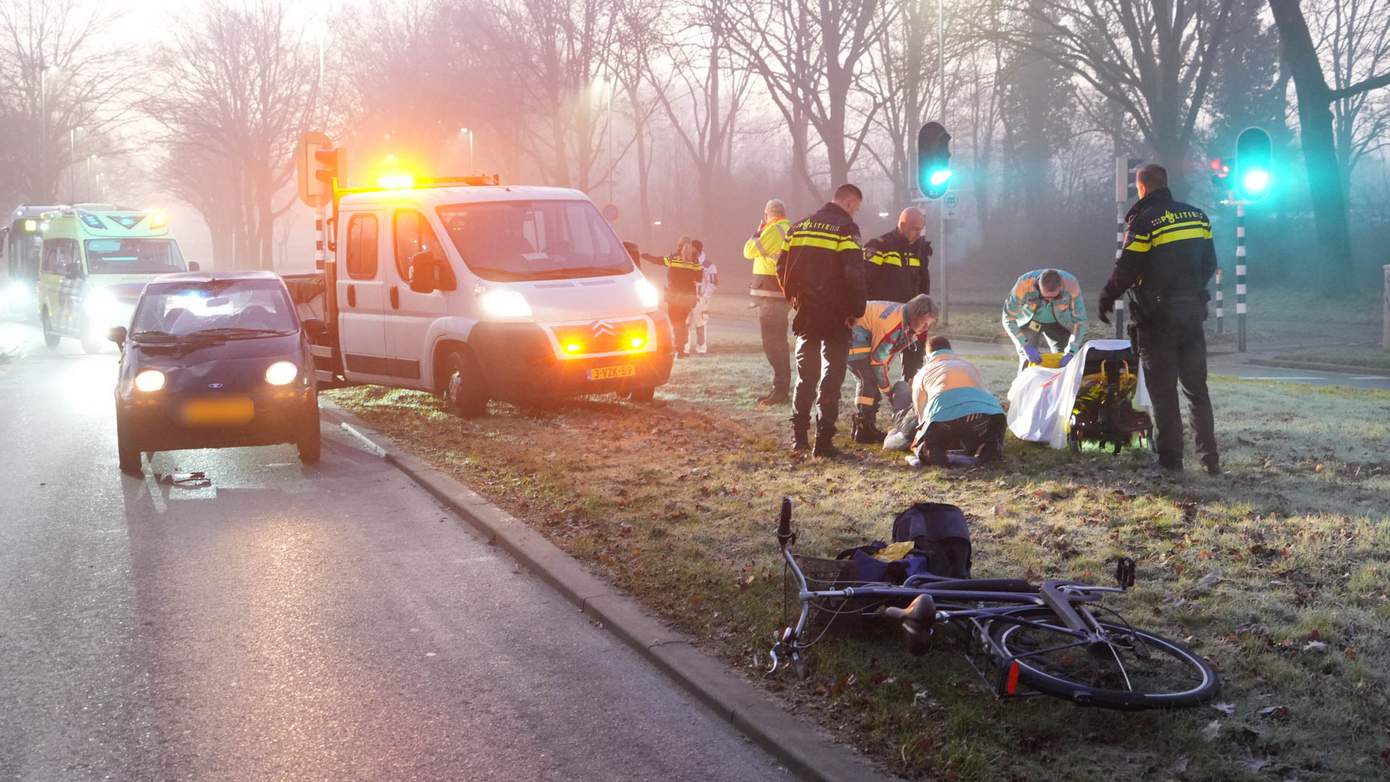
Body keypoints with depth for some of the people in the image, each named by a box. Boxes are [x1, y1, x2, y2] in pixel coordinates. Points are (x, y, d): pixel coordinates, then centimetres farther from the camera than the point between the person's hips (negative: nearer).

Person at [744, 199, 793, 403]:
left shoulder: (774, 230, -14)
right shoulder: (790, 230, 16)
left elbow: (749, 251, -11)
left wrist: (758, 231, 4)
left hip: (771, 295, -10)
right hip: (782, 293, 10)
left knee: (773, 344, -10)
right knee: (778, 343, 16)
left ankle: (780, 390, -12)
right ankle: (780, 388, 21)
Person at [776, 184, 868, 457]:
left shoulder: (800, 227, 10)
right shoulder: (846, 228, -10)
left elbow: (782, 267, 11)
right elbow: (854, 274, -18)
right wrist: (857, 311, -8)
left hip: (806, 312, 6)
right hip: (836, 316, -6)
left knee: (805, 375, 16)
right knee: (831, 377, 1)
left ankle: (798, 437, 17)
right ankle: (823, 441, -3)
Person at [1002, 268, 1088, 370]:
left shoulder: (1071, 285, -33)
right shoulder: (1024, 285, -36)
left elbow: (1079, 320, -25)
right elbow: (1009, 319, -27)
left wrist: (1071, 353, -35)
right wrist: (1025, 346, -37)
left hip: (1057, 323, 1)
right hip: (1029, 322, -1)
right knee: (1028, 362, -13)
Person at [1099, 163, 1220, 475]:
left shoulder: (1144, 221, -12)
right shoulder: (1197, 216, 7)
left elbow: (1125, 270, -12)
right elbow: (1210, 264, 13)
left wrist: (1107, 299, 5)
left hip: (1157, 319, -5)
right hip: (1193, 314, 5)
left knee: (1163, 392, 1)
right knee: (1197, 389, 13)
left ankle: (1170, 459, 2)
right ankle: (1210, 458, 11)